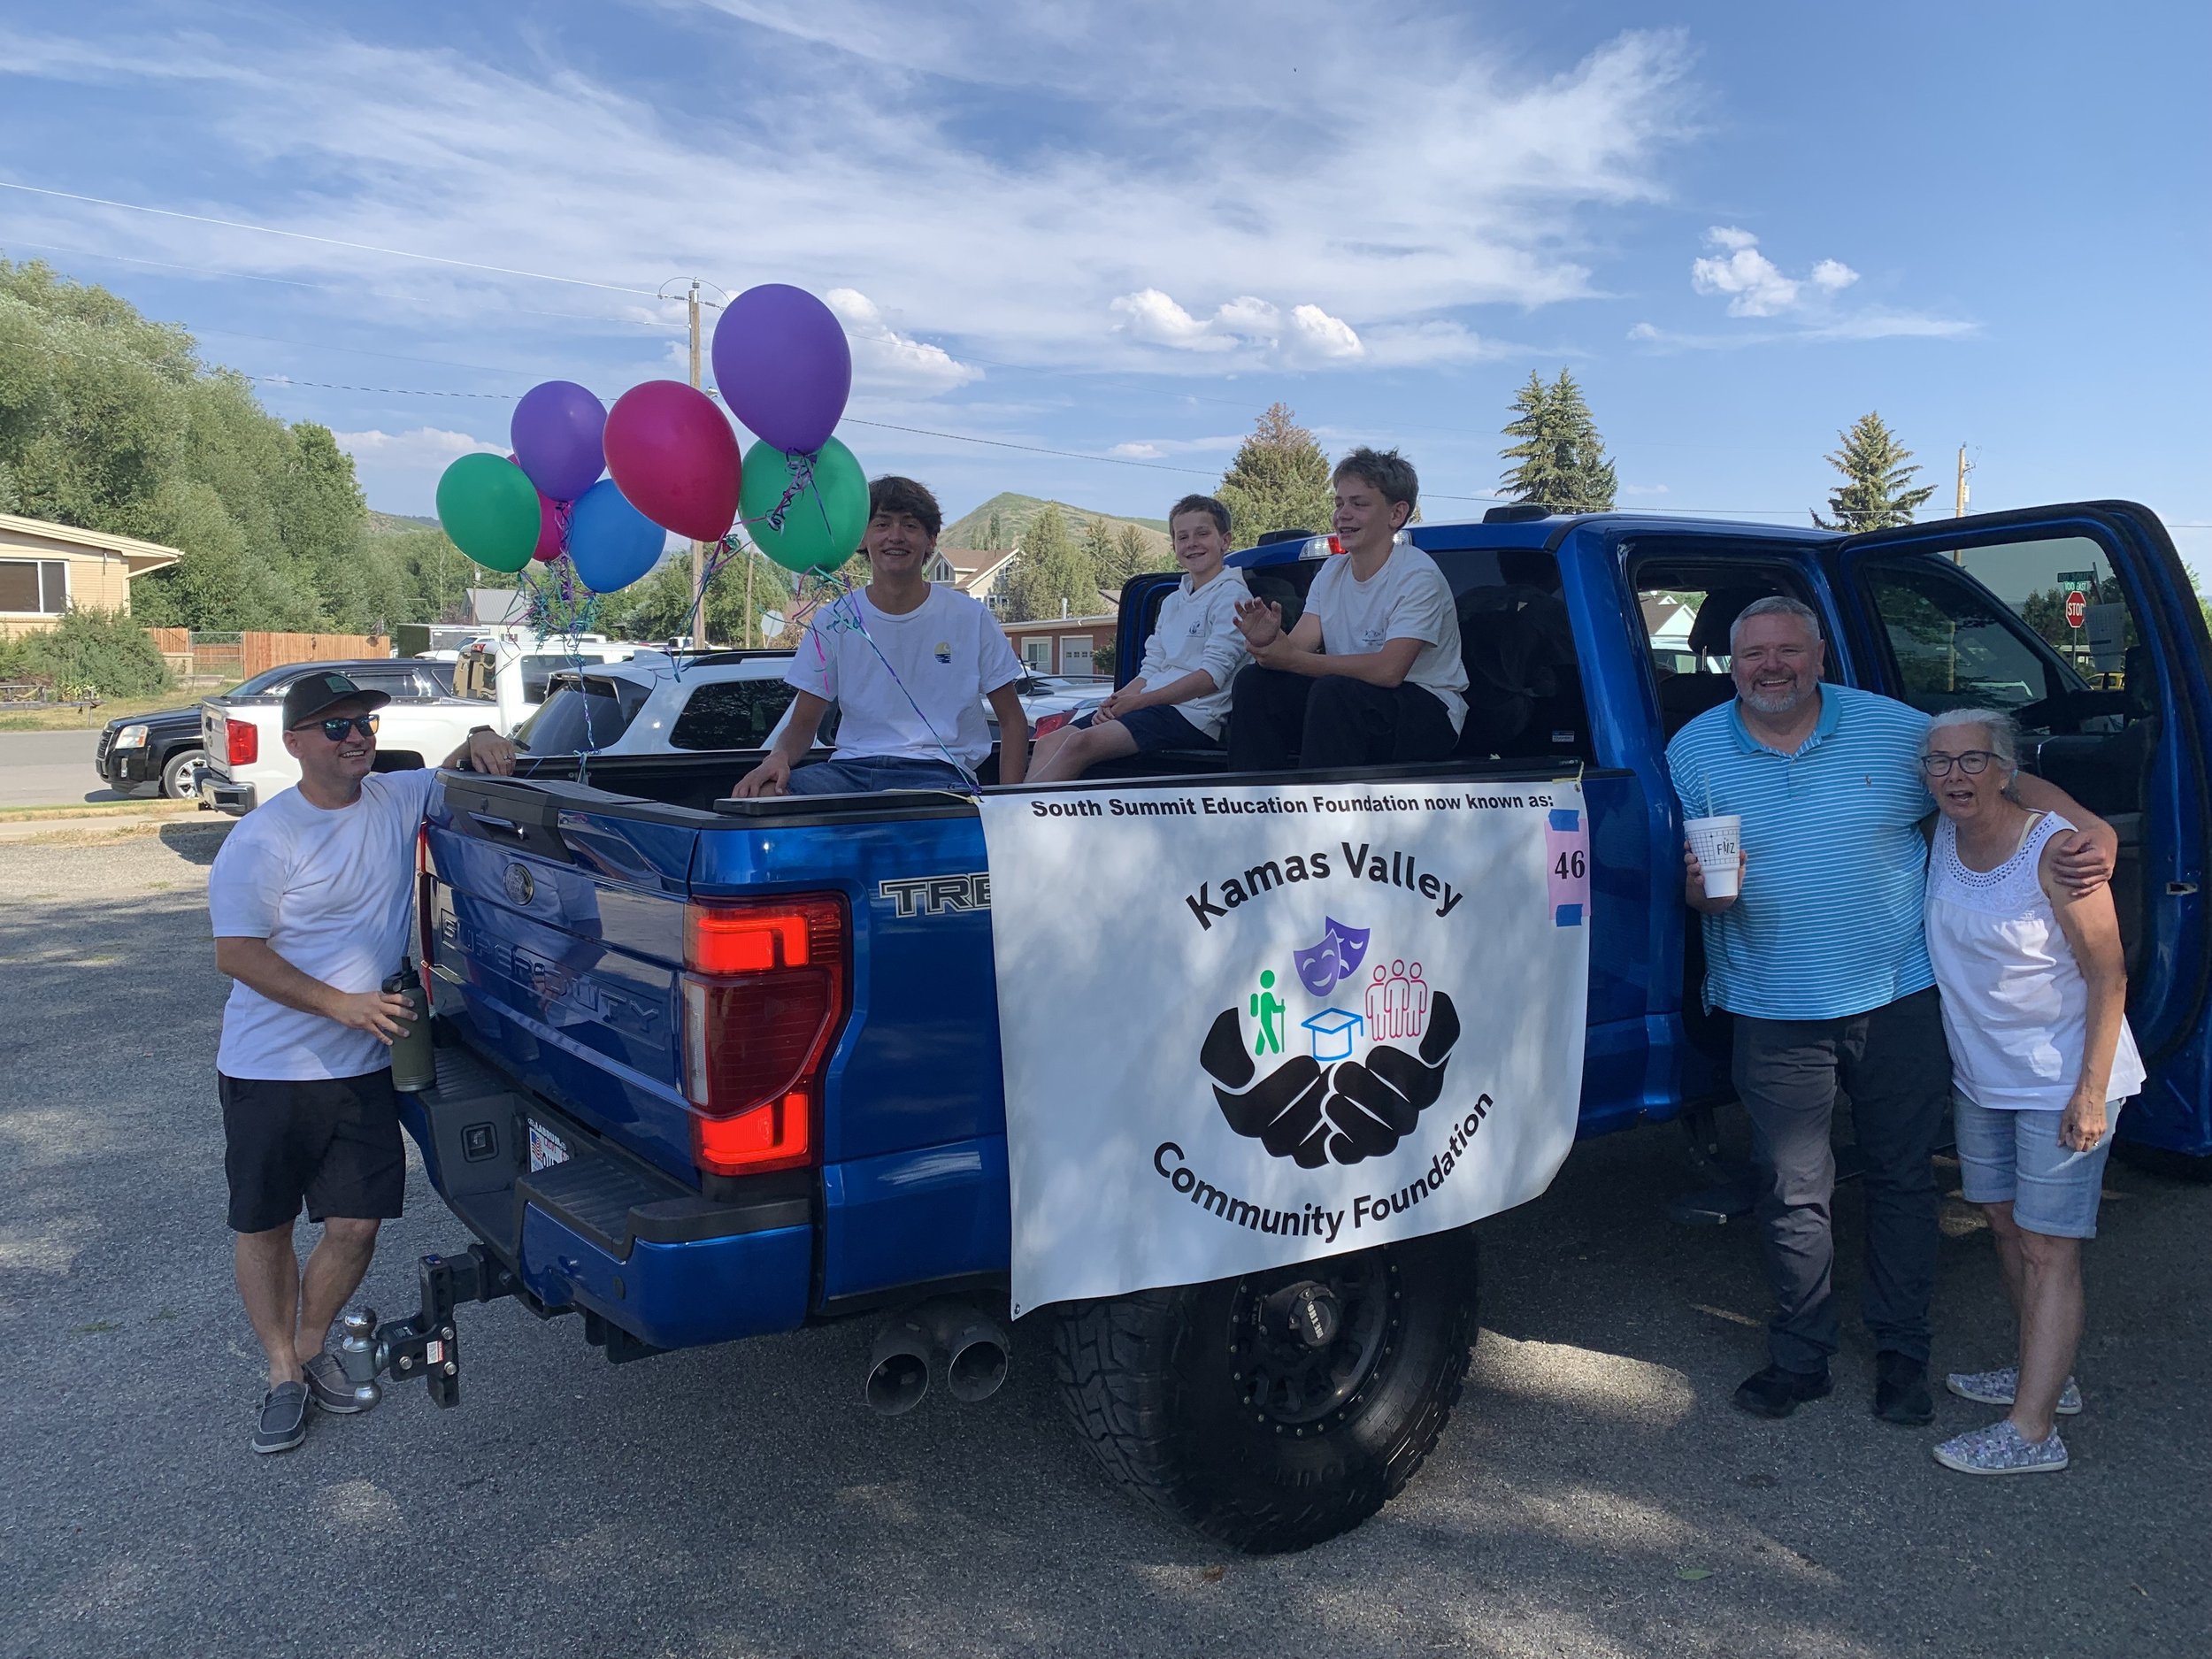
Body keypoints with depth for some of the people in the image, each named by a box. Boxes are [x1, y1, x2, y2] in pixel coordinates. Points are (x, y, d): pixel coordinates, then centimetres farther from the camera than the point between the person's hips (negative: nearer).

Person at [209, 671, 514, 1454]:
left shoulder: (396, 800, 1)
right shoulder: (263, 838, -13)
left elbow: (455, 777, 19)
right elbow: (235, 952, -14)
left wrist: (480, 741, -6)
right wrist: (340, 1004, -22)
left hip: (363, 1067, 4)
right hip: (270, 1071, -3)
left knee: (357, 1223, 5)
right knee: (264, 1226, 9)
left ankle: (311, 1345, 30)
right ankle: (282, 1371, 26)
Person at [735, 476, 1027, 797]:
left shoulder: (970, 618, 4)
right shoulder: (833, 621, 8)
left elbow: (1012, 721, 9)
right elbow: (803, 723, 10)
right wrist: (779, 756, -15)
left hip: (938, 770, -3)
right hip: (851, 767, 3)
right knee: (754, 794, -26)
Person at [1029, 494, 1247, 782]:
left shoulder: (1231, 596, -2)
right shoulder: (1172, 602, 23)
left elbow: (1213, 675, -13)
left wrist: (1140, 700, -16)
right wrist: (1115, 701, -3)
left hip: (1193, 715, -8)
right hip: (1151, 704, 8)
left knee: (1082, 743, -27)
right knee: (1050, 742, -8)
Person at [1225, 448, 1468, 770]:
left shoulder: (1417, 575, -15)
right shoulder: (1331, 572, 9)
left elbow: (1389, 670, -26)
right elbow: (1298, 646, -2)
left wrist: (1293, 660, -27)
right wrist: (1269, 641, -27)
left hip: (1428, 712, -7)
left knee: (1333, 691, -33)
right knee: (1254, 683, -9)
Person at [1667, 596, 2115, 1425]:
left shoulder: (1892, 727, -1)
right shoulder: (1695, 750, -1)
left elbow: (2004, 779, 4)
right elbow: (1690, 882, 1)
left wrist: (2093, 830, -11)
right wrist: (1701, 889, -23)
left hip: (1898, 1000, 1)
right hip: (1775, 1012, -1)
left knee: (1902, 1178, 12)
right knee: (1793, 1194, 6)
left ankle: (1902, 1354, 28)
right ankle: (1799, 1358, 23)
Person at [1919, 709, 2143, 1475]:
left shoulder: (2054, 851, -21)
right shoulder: (1943, 837, -3)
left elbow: (2108, 975, -18)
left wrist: (2091, 1091, -21)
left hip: (2062, 1080, -7)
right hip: (1981, 1072, 7)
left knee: (2048, 1248, -4)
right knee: (2005, 1223, 16)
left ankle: (2032, 1429, 1)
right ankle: (2044, 1375, 33)